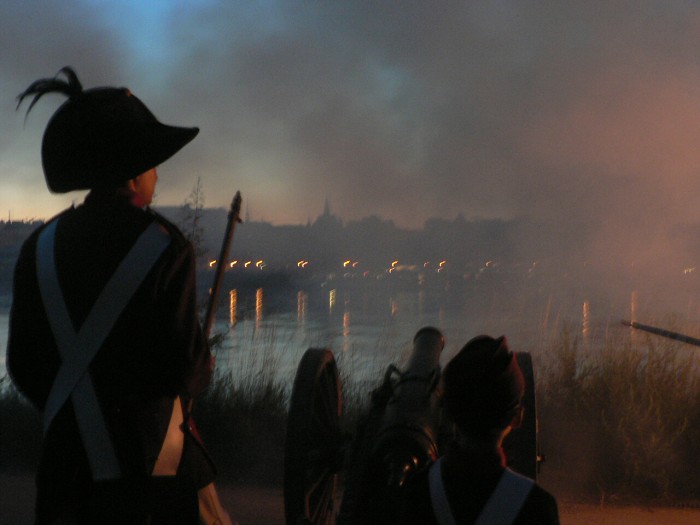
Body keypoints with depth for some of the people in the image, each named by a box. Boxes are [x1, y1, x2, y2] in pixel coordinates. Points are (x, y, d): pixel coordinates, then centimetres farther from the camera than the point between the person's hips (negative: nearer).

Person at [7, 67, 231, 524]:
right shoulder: (163, 246, -12)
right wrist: (205, 369, 11)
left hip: (66, 457, 5)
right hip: (147, 457, -5)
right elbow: (184, 364, -13)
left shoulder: (41, 248, 2)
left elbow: (23, 365, 5)